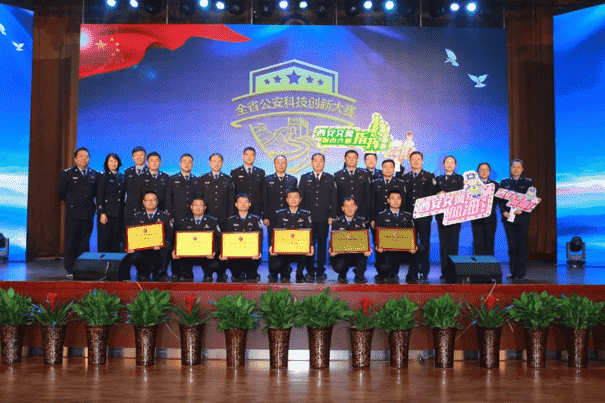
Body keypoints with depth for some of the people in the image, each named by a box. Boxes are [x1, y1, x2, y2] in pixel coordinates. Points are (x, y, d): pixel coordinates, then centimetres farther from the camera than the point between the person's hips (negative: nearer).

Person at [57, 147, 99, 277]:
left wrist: (93, 205, 10)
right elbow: (61, 192, 6)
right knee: (71, 243, -1)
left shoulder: (94, 175, 10)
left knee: (85, 243, 7)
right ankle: (70, 270, 6)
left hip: (88, 215, 3)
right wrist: (71, 203, 9)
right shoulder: (67, 174, 1)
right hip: (73, 214, -3)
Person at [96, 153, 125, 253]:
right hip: (107, 213, -5)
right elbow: (99, 196, -6)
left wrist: (123, 212, 8)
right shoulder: (103, 176, -1)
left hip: (119, 214, 5)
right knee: (104, 241, -3)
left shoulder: (122, 177, 14)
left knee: (116, 241, 5)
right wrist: (102, 213, -13)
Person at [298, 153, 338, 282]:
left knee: (322, 245, 3)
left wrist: (332, 216, -1)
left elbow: (333, 199, 7)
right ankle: (310, 272, 8)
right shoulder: (305, 178, 10)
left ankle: (320, 272, 10)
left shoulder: (330, 179, 10)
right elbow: (300, 198, 8)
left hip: (324, 218, 0)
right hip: (308, 218, 0)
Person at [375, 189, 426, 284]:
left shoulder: (407, 215, 16)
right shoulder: (382, 215, 9)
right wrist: (378, 246, -19)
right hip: (388, 251, -3)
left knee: (422, 248, -25)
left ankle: (411, 276, -9)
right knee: (385, 267, -33)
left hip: (405, 251, 3)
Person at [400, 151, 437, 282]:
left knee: (425, 245, -3)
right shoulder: (404, 178, 14)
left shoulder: (429, 177, 7)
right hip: (409, 216, 2)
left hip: (424, 216, -2)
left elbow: (433, 195, 2)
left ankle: (424, 273, 1)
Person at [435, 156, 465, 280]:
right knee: (443, 243, 1)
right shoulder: (438, 179, 19)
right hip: (441, 215, 3)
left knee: (454, 242, -5)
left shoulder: (459, 178, 10)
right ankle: (444, 271, 3)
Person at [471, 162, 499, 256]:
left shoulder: (495, 184, 11)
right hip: (477, 218, -1)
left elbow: (496, 200, 4)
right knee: (478, 244, -3)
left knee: (489, 243, 2)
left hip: (490, 217, 1)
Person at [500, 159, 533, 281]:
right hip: (508, 217, 1)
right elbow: (500, 199, 8)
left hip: (522, 217, -1)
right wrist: (504, 211, -9)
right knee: (511, 245, 2)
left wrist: (522, 210, -14)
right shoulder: (504, 182, 12)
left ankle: (521, 273, 3)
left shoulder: (528, 182, 8)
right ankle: (513, 272, 8)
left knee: (522, 245, -1)